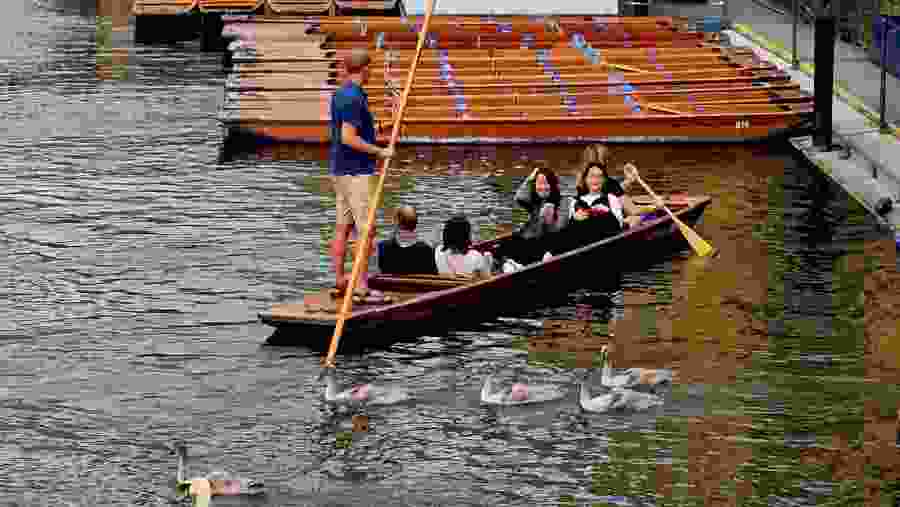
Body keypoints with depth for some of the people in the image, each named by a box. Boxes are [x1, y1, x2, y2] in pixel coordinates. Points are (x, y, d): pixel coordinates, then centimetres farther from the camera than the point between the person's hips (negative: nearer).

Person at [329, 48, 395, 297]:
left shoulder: (339, 94, 12)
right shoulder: (354, 98, -19)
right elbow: (348, 138, -24)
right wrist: (380, 152, -18)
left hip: (340, 171, 10)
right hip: (358, 172, -10)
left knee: (342, 227, 12)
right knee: (367, 230, -7)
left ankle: (339, 281, 16)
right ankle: (362, 287, -8)